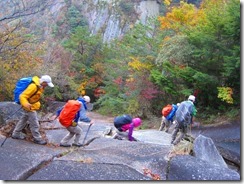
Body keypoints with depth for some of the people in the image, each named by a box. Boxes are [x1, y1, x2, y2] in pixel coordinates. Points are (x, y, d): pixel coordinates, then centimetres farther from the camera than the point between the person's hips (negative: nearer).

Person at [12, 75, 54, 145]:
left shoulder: (39, 86, -1)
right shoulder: (34, 86, -29)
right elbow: (22, 96, -29)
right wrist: (26, 104, -46)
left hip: (32, 106, 10)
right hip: (30, 107, -10)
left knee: (23, 119, 22)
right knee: (35, 124, 1)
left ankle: (16, 134, 38)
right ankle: (37, 139, 16)